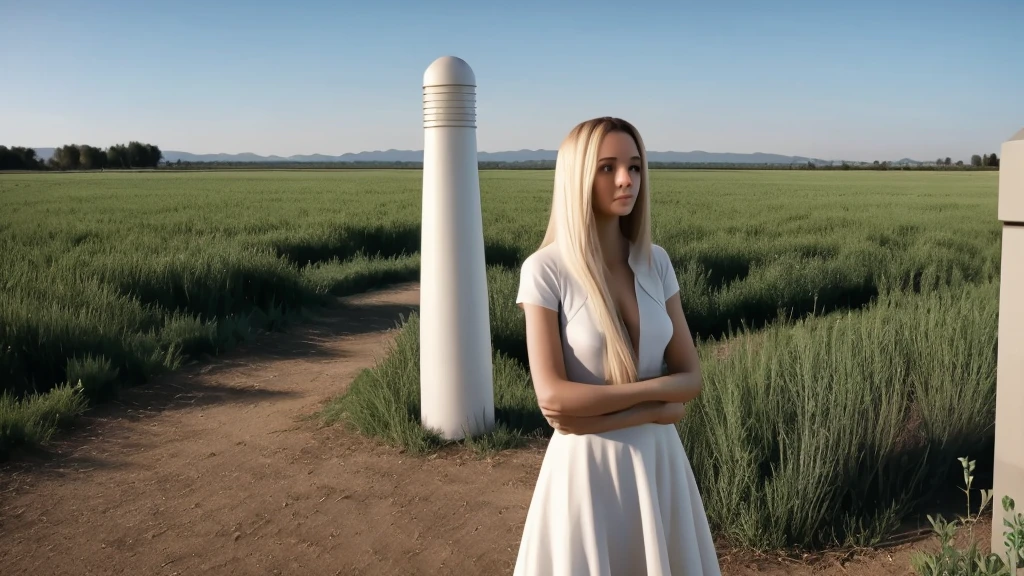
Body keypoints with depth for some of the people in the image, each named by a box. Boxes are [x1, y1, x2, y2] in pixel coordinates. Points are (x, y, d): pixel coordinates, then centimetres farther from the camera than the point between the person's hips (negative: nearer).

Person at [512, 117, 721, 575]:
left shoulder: (655, 262, 1)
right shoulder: (546, 269, -14)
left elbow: (690, 378, -1)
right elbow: (554, 397, -19)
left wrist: (602, 412, -16)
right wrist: (656, 392, -13)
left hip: (659, 460, 5)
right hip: (588, 466, -4)